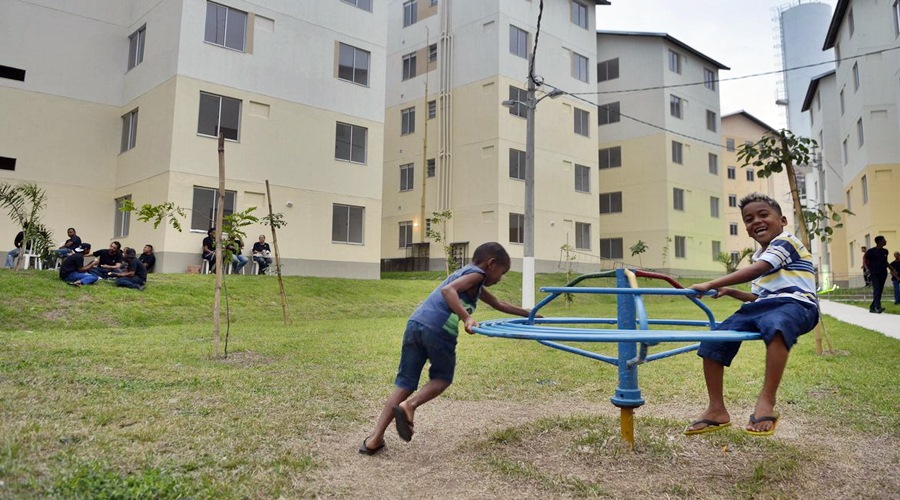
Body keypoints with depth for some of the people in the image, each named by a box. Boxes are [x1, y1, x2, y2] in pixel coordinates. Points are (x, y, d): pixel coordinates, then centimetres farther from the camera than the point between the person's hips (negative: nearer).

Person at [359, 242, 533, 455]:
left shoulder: (465, 273, 33)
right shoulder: (476, 273, 6)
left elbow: (499, 304, 43)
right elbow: (448, 290, -15)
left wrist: (527, 314, 50)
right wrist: (467, 318, -23)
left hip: (415, 323, 8)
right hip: (438, 329, -8)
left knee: (405, 382, 11)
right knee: (443, 378, 17)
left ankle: (375, 439, 6)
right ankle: (409, 405, -6)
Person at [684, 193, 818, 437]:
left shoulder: (785, 240, -2)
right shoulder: (758, 255, 26)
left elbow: (756, 271, -19)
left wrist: (712, 285, -22)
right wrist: (730, 292, 18)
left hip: (795, 303, -8)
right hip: (763, 307, 8)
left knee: (776, 326, -44)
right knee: (712, 341, -8)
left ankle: (766, 402, -39)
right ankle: (717, 410, -1)